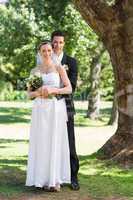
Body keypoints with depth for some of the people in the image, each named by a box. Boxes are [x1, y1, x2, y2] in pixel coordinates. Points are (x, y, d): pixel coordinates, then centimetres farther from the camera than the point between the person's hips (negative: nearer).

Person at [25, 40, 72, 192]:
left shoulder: (59, 68, 3)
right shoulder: (34, 71, 11)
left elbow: (69, 89, -5)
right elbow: (29, 94, 9)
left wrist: (52, 90, -20)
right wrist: (38, 93, -13)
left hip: (56, 110, -2)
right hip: (40, 110, 3)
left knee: (55, 143, -5)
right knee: (41, 144, -1)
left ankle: (56, 180, 1)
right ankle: (44, 179, 9)